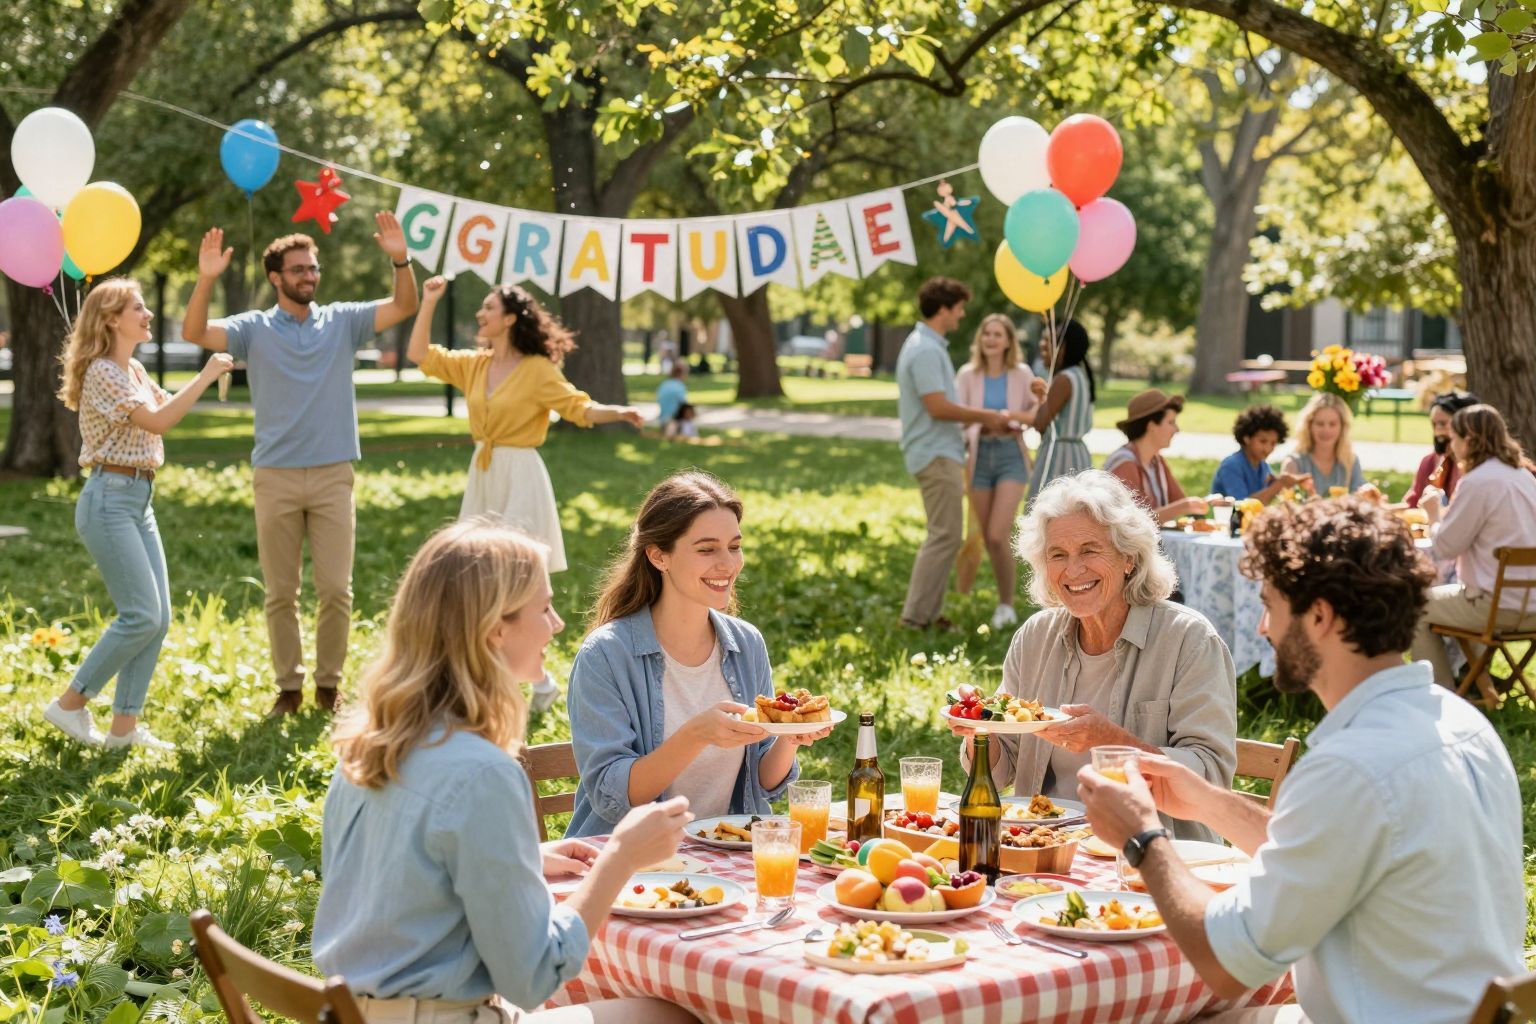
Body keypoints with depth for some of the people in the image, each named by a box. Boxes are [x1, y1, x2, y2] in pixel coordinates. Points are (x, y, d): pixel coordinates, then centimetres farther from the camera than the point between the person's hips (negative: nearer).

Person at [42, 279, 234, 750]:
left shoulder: (135, 371, 14)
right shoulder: (103, 372, -13)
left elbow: (166, 407, 29)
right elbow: (158, 422, -22)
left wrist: (209, 376, 18)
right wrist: (206, 376, -18)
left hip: (139, 499, 9)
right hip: (110, 499, -9)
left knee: (159, 617, 4)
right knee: (141, 615, -12)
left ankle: (125, 726, 9)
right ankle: (70, 704, 2)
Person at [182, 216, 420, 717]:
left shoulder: (342, 321, 5)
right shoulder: (254, 328, 1)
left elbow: (404, 307, -3)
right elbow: (195, 333, -12)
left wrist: (400, 260, -20)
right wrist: (206, 280, -27)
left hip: (333, 475, 1)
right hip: (275, 477, -1)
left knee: (336, 589, 1)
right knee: (281, 592, 6)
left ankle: (329, 684, 14)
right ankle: (288, 685, 17)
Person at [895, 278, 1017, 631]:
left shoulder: (929, 346, 16)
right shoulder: (926, 350, -17)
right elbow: (938, 407, -22)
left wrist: (983, 421, 16)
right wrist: (985, 416, -10)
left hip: (941, 452, 11)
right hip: (936, 454, -11)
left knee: (943, 536, 13)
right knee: (946, 536, -8)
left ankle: (927, 613, 15)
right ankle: (917, 615, -5)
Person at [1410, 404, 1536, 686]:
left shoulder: (1478, 482, -18)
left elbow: (1443, 548, -11)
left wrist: (1433, 515, 6)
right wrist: (1444, 513, 15)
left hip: (1501, 606, -9)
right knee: (1448, 592, 32)